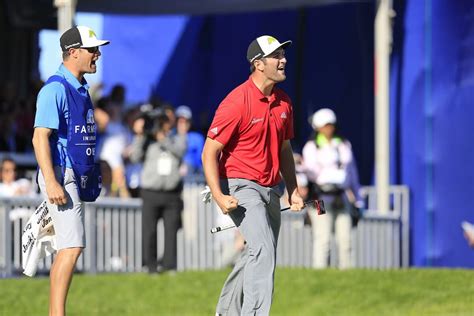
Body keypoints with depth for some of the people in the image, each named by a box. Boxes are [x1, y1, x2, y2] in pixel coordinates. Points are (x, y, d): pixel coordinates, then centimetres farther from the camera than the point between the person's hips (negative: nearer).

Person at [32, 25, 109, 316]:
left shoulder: (81, 88, 15)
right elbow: (40, 137, -19)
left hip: (78, 177, 10)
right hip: (61, 175, -10)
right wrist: (51, 183, -26)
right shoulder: (56, 89, -13)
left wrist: (92, 177, 23)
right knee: (72, 247, -17)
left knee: (70, 248, 10)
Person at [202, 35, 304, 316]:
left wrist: (293, 191, 14)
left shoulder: (283, 102, 7)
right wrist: (218, 196, -25)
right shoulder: (237, 102, -16)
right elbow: (210, 152, -15)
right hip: (241, 187, -8)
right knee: (264, 249, -23)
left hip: (271, 190, 8)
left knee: (259, 255, 16)